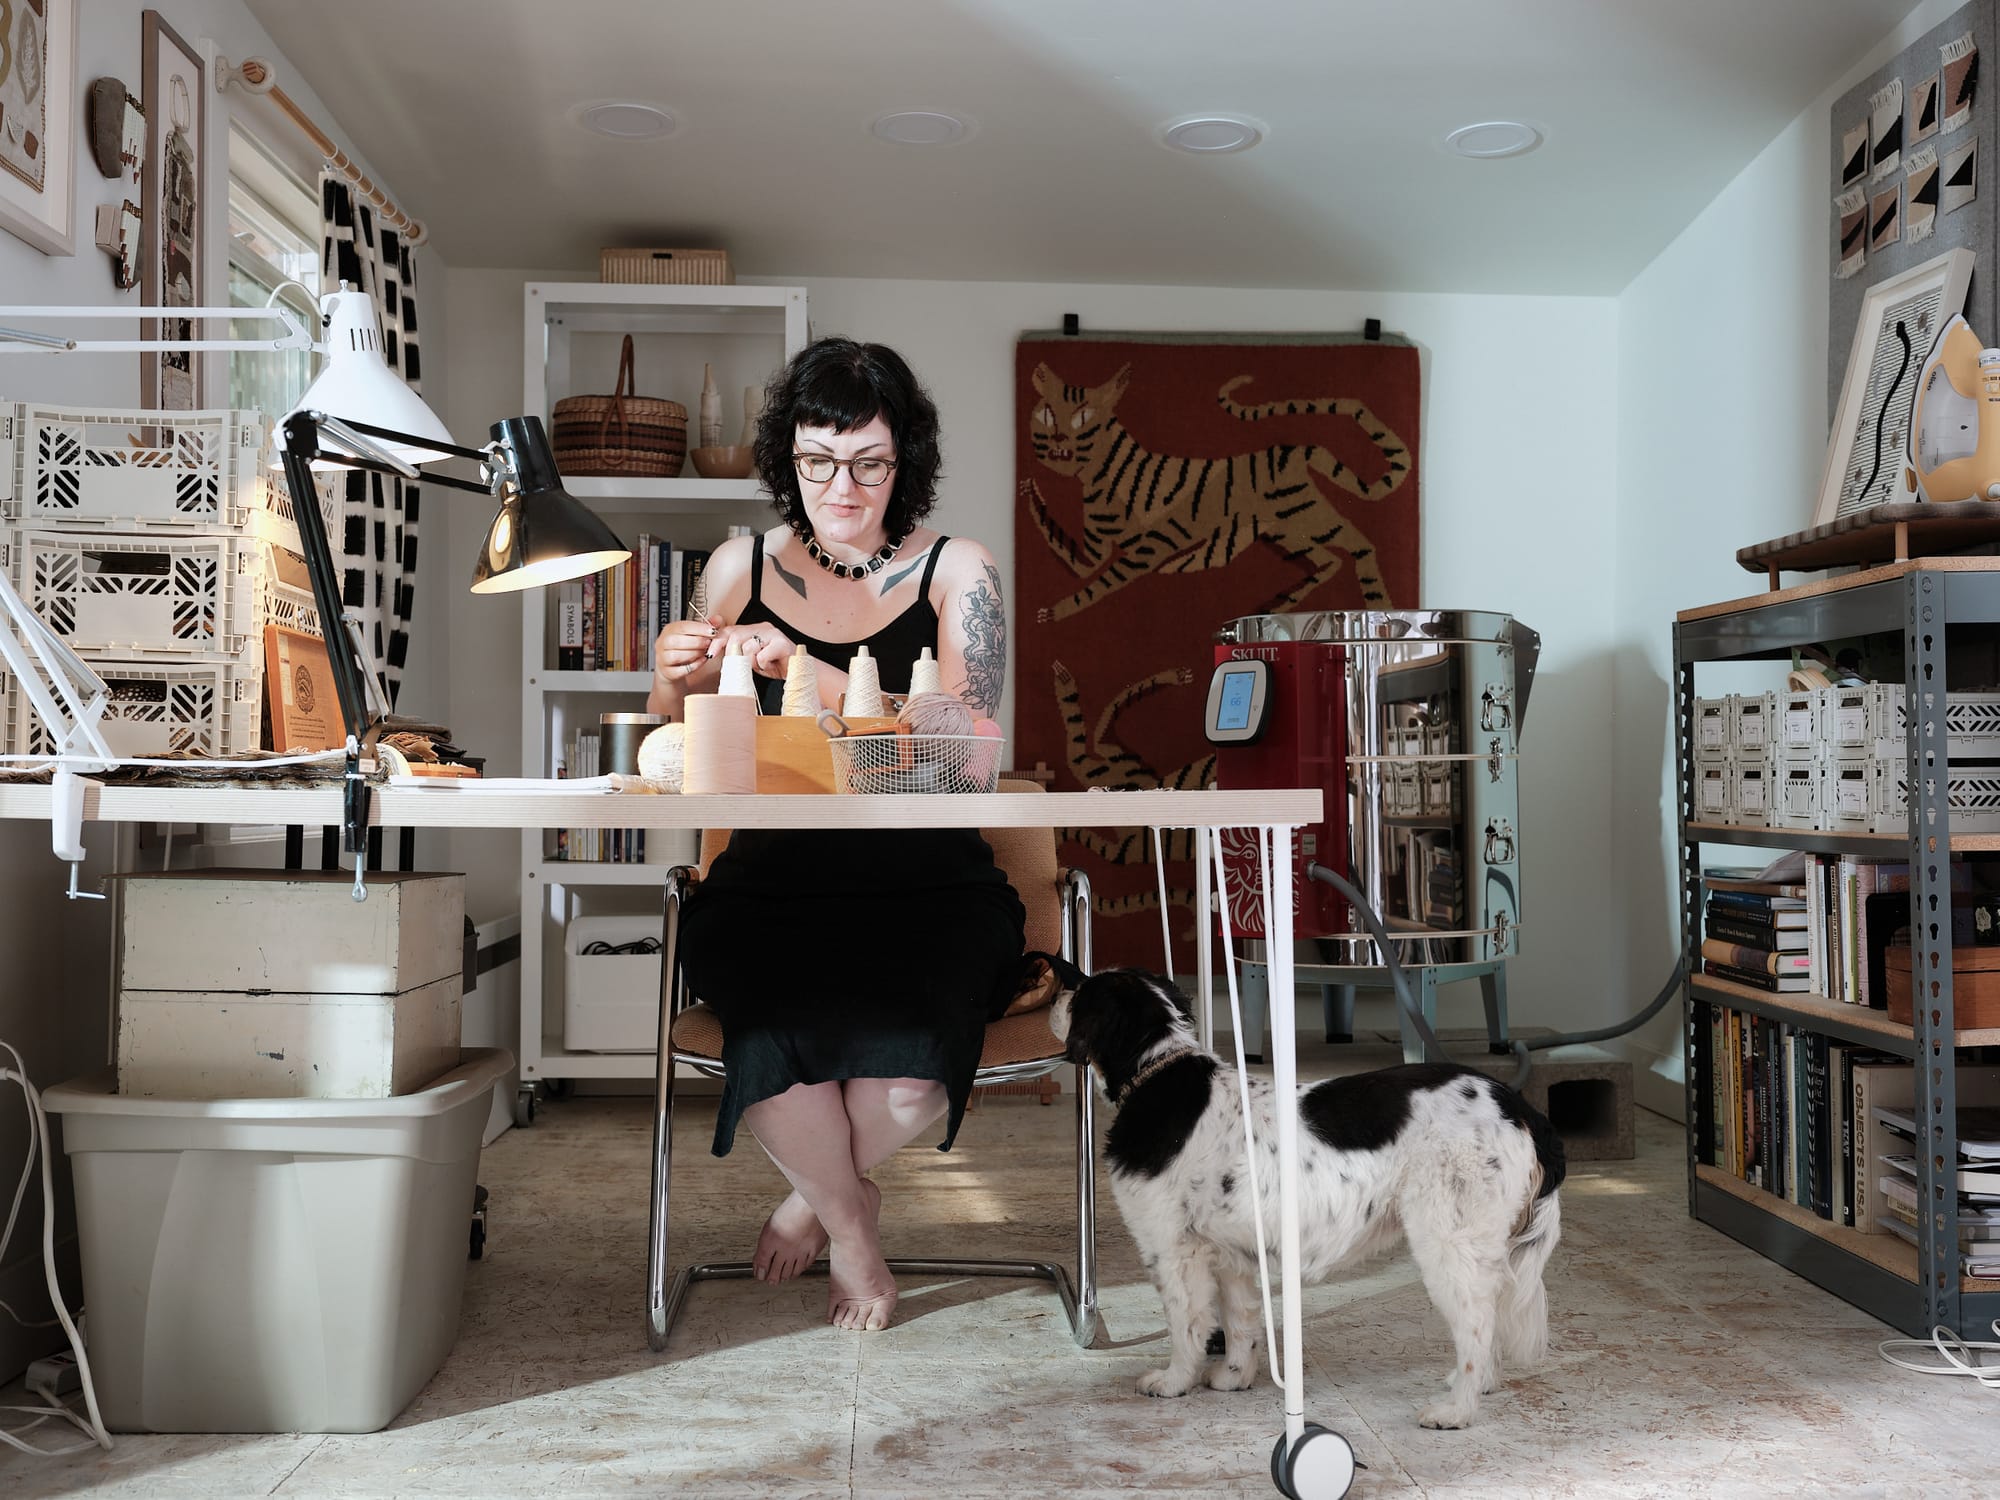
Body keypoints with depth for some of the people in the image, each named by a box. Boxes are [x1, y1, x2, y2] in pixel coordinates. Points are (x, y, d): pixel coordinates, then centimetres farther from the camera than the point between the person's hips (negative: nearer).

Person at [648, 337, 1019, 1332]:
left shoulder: (955, 571, 4)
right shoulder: (743, 566, 10)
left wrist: (810, 674, -22)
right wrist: (672, 681, -8)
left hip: (925, 886, -1)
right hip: (773, 883, 1)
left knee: (909, 1063, -29)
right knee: (775, 1028, -31)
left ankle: (819, 1193, 9)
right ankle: (847, 1216, 3)